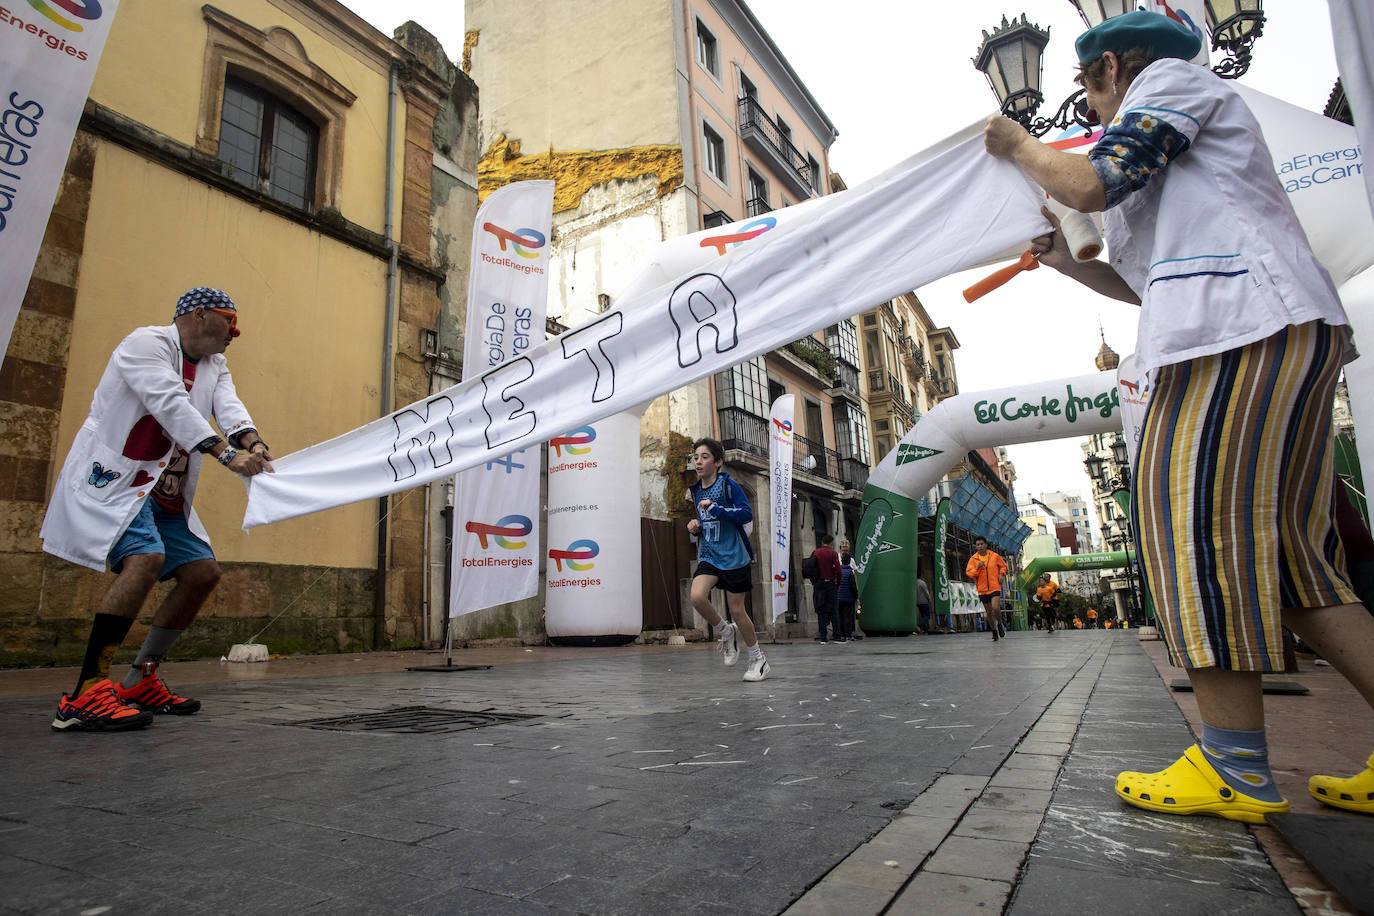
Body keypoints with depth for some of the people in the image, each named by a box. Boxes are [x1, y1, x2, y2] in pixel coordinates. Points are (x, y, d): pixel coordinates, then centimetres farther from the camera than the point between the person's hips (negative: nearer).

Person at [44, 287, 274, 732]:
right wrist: (227, 454, -37)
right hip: (110, 478, -9)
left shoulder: (214, 366, 14)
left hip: (163, 494, 9)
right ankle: (85, 696, -24)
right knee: (146, 558, -30)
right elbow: (172, 405, -26)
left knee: (203, 571, 3)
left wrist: (252, 443, -28)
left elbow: (229, 406, -6)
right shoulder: (146, 343, -10)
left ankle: (140, 682, 14)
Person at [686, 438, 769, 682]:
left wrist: (715, 509, -23)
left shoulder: (728, 484, -8)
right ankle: (726, 633, 8)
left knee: (736, 610, 1)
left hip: (733, 556, -5)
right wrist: (696, 526, 4)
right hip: (708, 556, 5)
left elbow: (747, 514, -17)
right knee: (697, 597, -20)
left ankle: (758, 660, 22)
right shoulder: (696, 490, 11)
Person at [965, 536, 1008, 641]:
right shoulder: (973, 559, -2)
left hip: (995, 587, -1)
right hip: (982, 589, 1)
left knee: (996, 608, -20)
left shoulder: (994, 556, 1)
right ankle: (994, 631, 27)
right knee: (988, 612, 9)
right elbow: (968, 573, -8)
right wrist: (977, 567, -22)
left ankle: (1000, 624, 9)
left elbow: (1003, 565, 18)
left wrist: (1001, 574, 1)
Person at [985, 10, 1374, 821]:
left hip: (1247, 329, -10)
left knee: (1198, 519, -15)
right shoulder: (1164, 154, 34)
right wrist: (1071, 266, 30)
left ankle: (1237, 768, -12)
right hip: (1281, 332, 10)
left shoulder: (1170, 77, 8)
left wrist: (1020, 146, 9)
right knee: (1284, 545, 6)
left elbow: (1090, 185, -9)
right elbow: (1160, 285, 33)